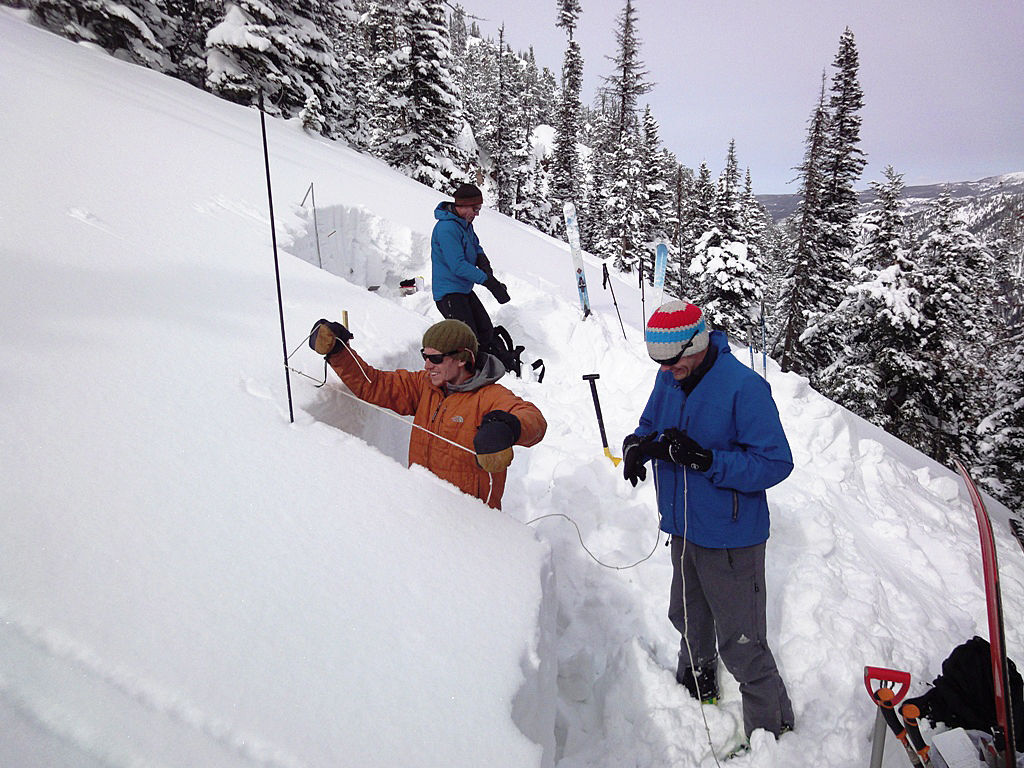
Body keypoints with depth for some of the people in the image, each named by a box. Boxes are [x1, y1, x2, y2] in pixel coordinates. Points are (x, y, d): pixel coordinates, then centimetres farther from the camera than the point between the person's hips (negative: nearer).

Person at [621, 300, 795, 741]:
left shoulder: (744, 387, -22)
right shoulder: (670, 378, 0)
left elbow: (776, 462, -21)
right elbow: (650, 425, 12)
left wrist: (706, 460, -32)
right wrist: (638, 447, -12)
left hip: (730, 539, -7)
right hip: (684, 530, 7)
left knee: (740, 644, 3)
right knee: (686, 617, 26)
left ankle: (771, 726, 26)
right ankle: (696, 684, 53)